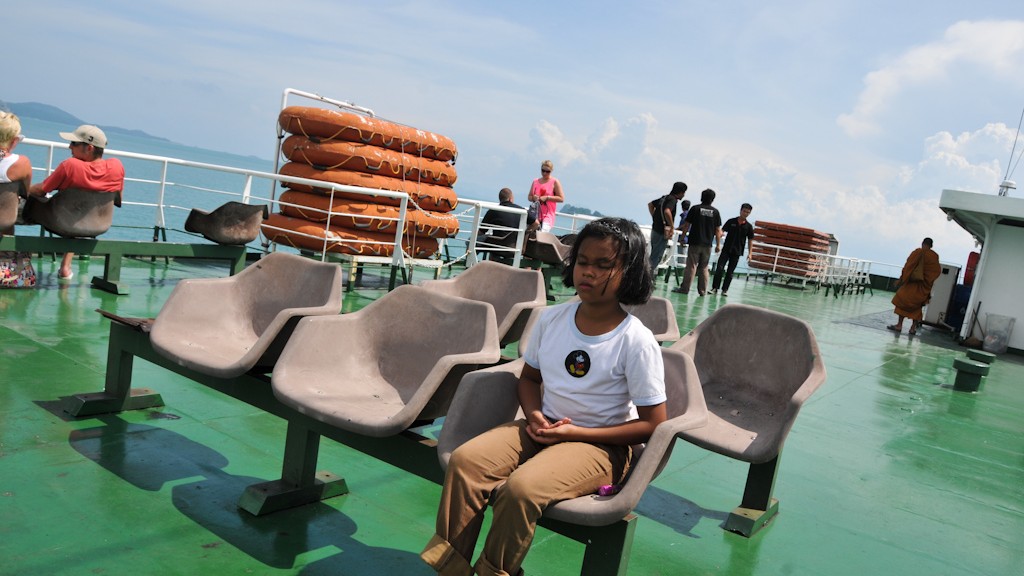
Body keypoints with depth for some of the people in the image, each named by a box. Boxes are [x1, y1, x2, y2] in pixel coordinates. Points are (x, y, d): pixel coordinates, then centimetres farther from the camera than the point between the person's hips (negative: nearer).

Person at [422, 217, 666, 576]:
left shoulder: (637, 342, -15)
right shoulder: (552, 319, 1)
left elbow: (653, 424, -11)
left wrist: (575, 433, -16)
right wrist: (534, 416, -7)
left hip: (598, 443, -5)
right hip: (542, 428, 5)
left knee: (521, 487, -30)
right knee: (465, 460, -19)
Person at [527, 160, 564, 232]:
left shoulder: (555, 182, 0)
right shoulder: (535, 182, 12)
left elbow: (561, 198, -5)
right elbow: (529, 197, 19)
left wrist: (547, 197, -14)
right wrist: (533, 198, -5)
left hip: (548, 215, -5)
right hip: (536, 214, 5)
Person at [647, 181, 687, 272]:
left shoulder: (665, 197, 13)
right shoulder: (673, 199, -15)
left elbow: (650, 204, 23)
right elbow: (667, 212, -33)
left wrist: (654, 218, 18)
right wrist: (672, 227, -22)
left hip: (655, 230, 9)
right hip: (662, 232, -9)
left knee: (654, 255, 18)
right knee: (656, 258, -4)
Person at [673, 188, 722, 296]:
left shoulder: (695, 209, -3)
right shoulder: (715, 212, 2)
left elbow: (686, 225, -2)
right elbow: (718, 230, 3)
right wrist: (718, 244, 8)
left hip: (695, 242, -2)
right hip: (707, 244, 2)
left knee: (691, 266, -1)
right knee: (704, 268, 10)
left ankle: (685, 288, -2)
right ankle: (702, 290, 10)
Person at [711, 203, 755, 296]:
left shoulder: (749, 226, 3)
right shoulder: (731, 221, 1)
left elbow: (750, 240, 7)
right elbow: (722, 230, -1)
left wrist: (749, 253, 2)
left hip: (737, 252, 1)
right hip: (726, 249, -1)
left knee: (730, 272, 5)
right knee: (719, 268, -11)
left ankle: (725, 289, 14)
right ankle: (715, 288, -6)